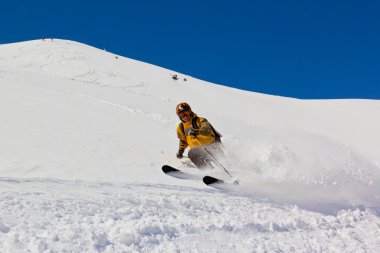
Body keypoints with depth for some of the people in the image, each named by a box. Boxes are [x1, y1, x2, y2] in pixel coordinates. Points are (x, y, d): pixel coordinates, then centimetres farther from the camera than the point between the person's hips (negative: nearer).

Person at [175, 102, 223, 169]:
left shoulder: (199, 121, -12)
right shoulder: (180, 128, 7)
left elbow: (207, 130, -33)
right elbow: (183, 140, 25)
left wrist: (197, 132, -50)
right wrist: (180, 151, 10)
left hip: (212, 145, -6)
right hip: (199, 149, 6)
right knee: (191, 154, -22)